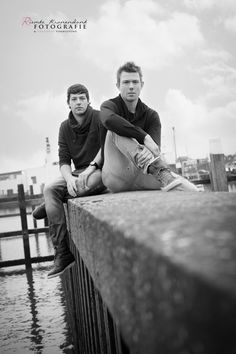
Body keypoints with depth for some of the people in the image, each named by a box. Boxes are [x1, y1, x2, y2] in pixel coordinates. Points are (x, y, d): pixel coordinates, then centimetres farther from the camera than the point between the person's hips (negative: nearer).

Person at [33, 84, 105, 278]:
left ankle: (49, 207, -10)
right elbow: (63, 159, 2)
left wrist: (91, 166, -24)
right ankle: (62, 253, -25)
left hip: (101, 168, -4)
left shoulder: (99, 118, -3)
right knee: (50, 189, -22)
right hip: (77, 173, 5)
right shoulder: (65, 127, 9)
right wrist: (69, 178, -19)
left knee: (91, 182, -40)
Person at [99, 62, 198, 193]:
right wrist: (144, 137, -35)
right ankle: (161, 171, -46)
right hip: (116, 177, -1)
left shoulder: (151, 115, 8)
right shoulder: (109, 105, 2)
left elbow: (155, 150, -9)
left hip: (140, 175, 2)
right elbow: (108, 120, -28)